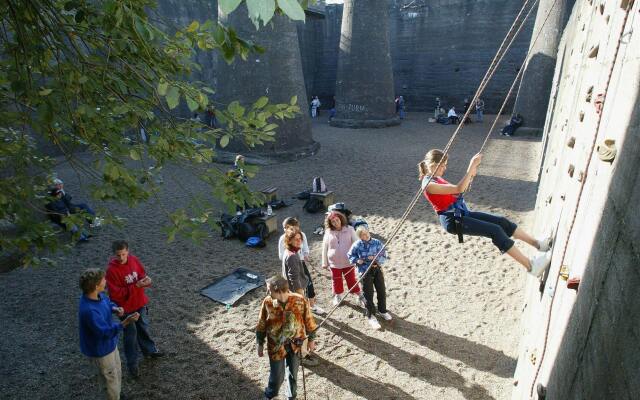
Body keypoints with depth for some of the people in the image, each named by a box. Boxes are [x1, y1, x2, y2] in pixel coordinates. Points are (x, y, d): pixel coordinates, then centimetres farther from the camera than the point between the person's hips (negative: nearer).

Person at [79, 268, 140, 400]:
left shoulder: (98, 295, -13)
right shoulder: (89, 310, -39)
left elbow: (107, 301, 10)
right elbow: (106, 332, -34)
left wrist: (115, 308, -11)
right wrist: (125, 322, -43)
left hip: (109, 343, 9)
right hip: (100, 350, -9)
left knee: (117, 373, 29)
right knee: (111, 379, 16)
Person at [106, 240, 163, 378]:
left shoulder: (134, 260, -11)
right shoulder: (111, 270, -25)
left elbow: (142, 275, 2)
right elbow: (116, 293, -24)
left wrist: (146, 280, -22)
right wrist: (136, 286, -31)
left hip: (140, 302, 5)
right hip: (126, 308, -5)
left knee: (143, 328, 26)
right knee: (131, 335, 12)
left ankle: (149, 350, 49)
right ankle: (132, 364, 31)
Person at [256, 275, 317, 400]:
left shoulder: (300, 300, -22)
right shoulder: (267, 302, -18)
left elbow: (308, 320, -6)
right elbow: (261, 325, -3)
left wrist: (311, 339, 4)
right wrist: (260, 344, 4)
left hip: (295, 344, 0)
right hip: (276, 345, 0)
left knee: (293, 373, 19)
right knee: (277, 375, 11)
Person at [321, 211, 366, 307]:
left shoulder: (349, 229, -10)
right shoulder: (328, 232, -7)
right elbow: (324, 248, 0)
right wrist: (325, 262, 4)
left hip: (348, 262, -1)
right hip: (334, 263, 2)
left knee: (352, 280, 7)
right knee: (336, 281, 17)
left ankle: (360, 296, 26)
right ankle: (338, 296, 40)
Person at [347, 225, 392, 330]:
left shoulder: (377, 243, -8)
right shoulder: (357, 245, -11)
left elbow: (384, 257, -4)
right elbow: (350, 255, 5)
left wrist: (376, 259, -23)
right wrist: (357, 260, -13)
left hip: (377, 269, 2)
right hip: (365, 272, -2)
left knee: (382, 292, 13)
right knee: (368, 294, 6)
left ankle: (383, 311, 39)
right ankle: (371, 315, 26)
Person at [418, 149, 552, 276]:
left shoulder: (436, 178, 12)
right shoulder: (429, 184, -19)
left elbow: (459, 190, 19)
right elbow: (458, 189, -27)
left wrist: (470, 175, 4)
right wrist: (471, 166, -27)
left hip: (462, 214, 9)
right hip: (453, 221, -9)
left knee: (502, 221, 2)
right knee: (495, 230, -18)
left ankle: (537, 243, 13)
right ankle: (531, 266, -14)